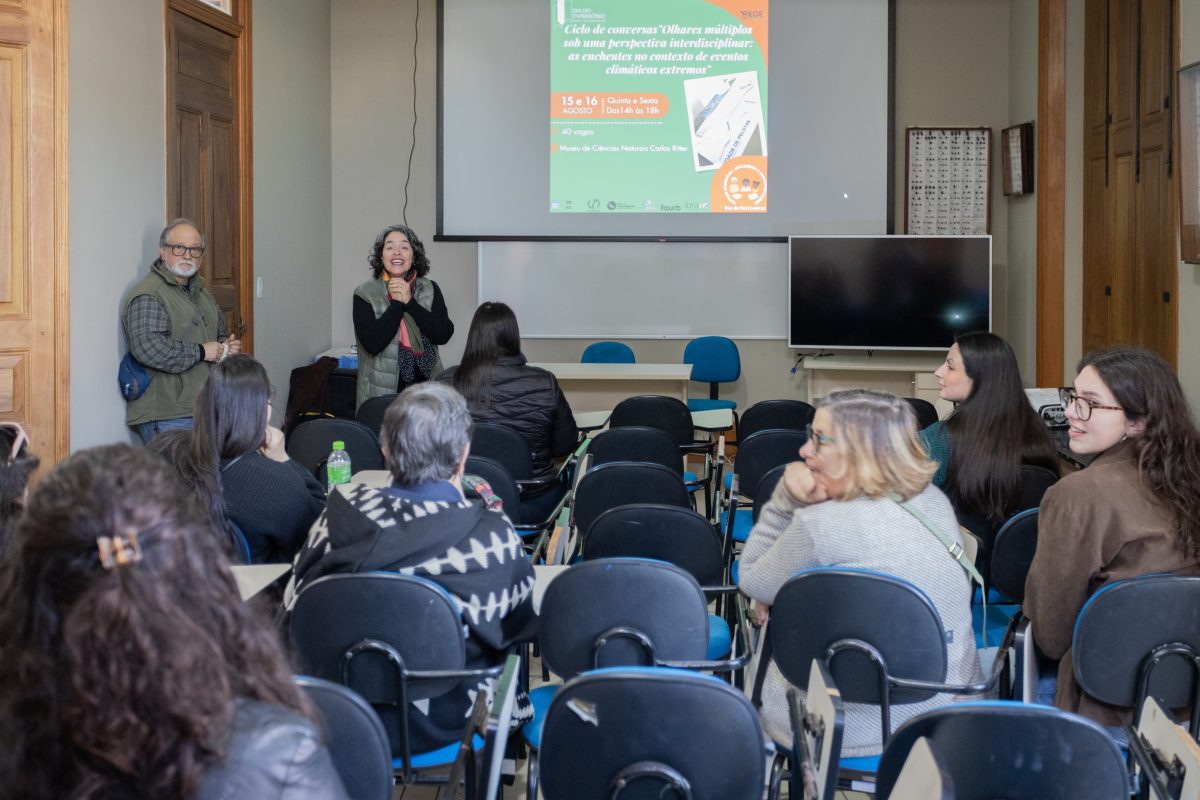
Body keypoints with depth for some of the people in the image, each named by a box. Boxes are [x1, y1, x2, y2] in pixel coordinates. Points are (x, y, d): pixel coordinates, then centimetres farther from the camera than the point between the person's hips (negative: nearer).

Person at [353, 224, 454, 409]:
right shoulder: (364, 294, -2)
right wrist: (397, 303, -12)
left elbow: (443, 335, -8)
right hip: (382, 392, -2)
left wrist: (409, 302, -12)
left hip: (426, 389, 2)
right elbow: (372, 344, -14)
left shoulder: (430, 290, 5)